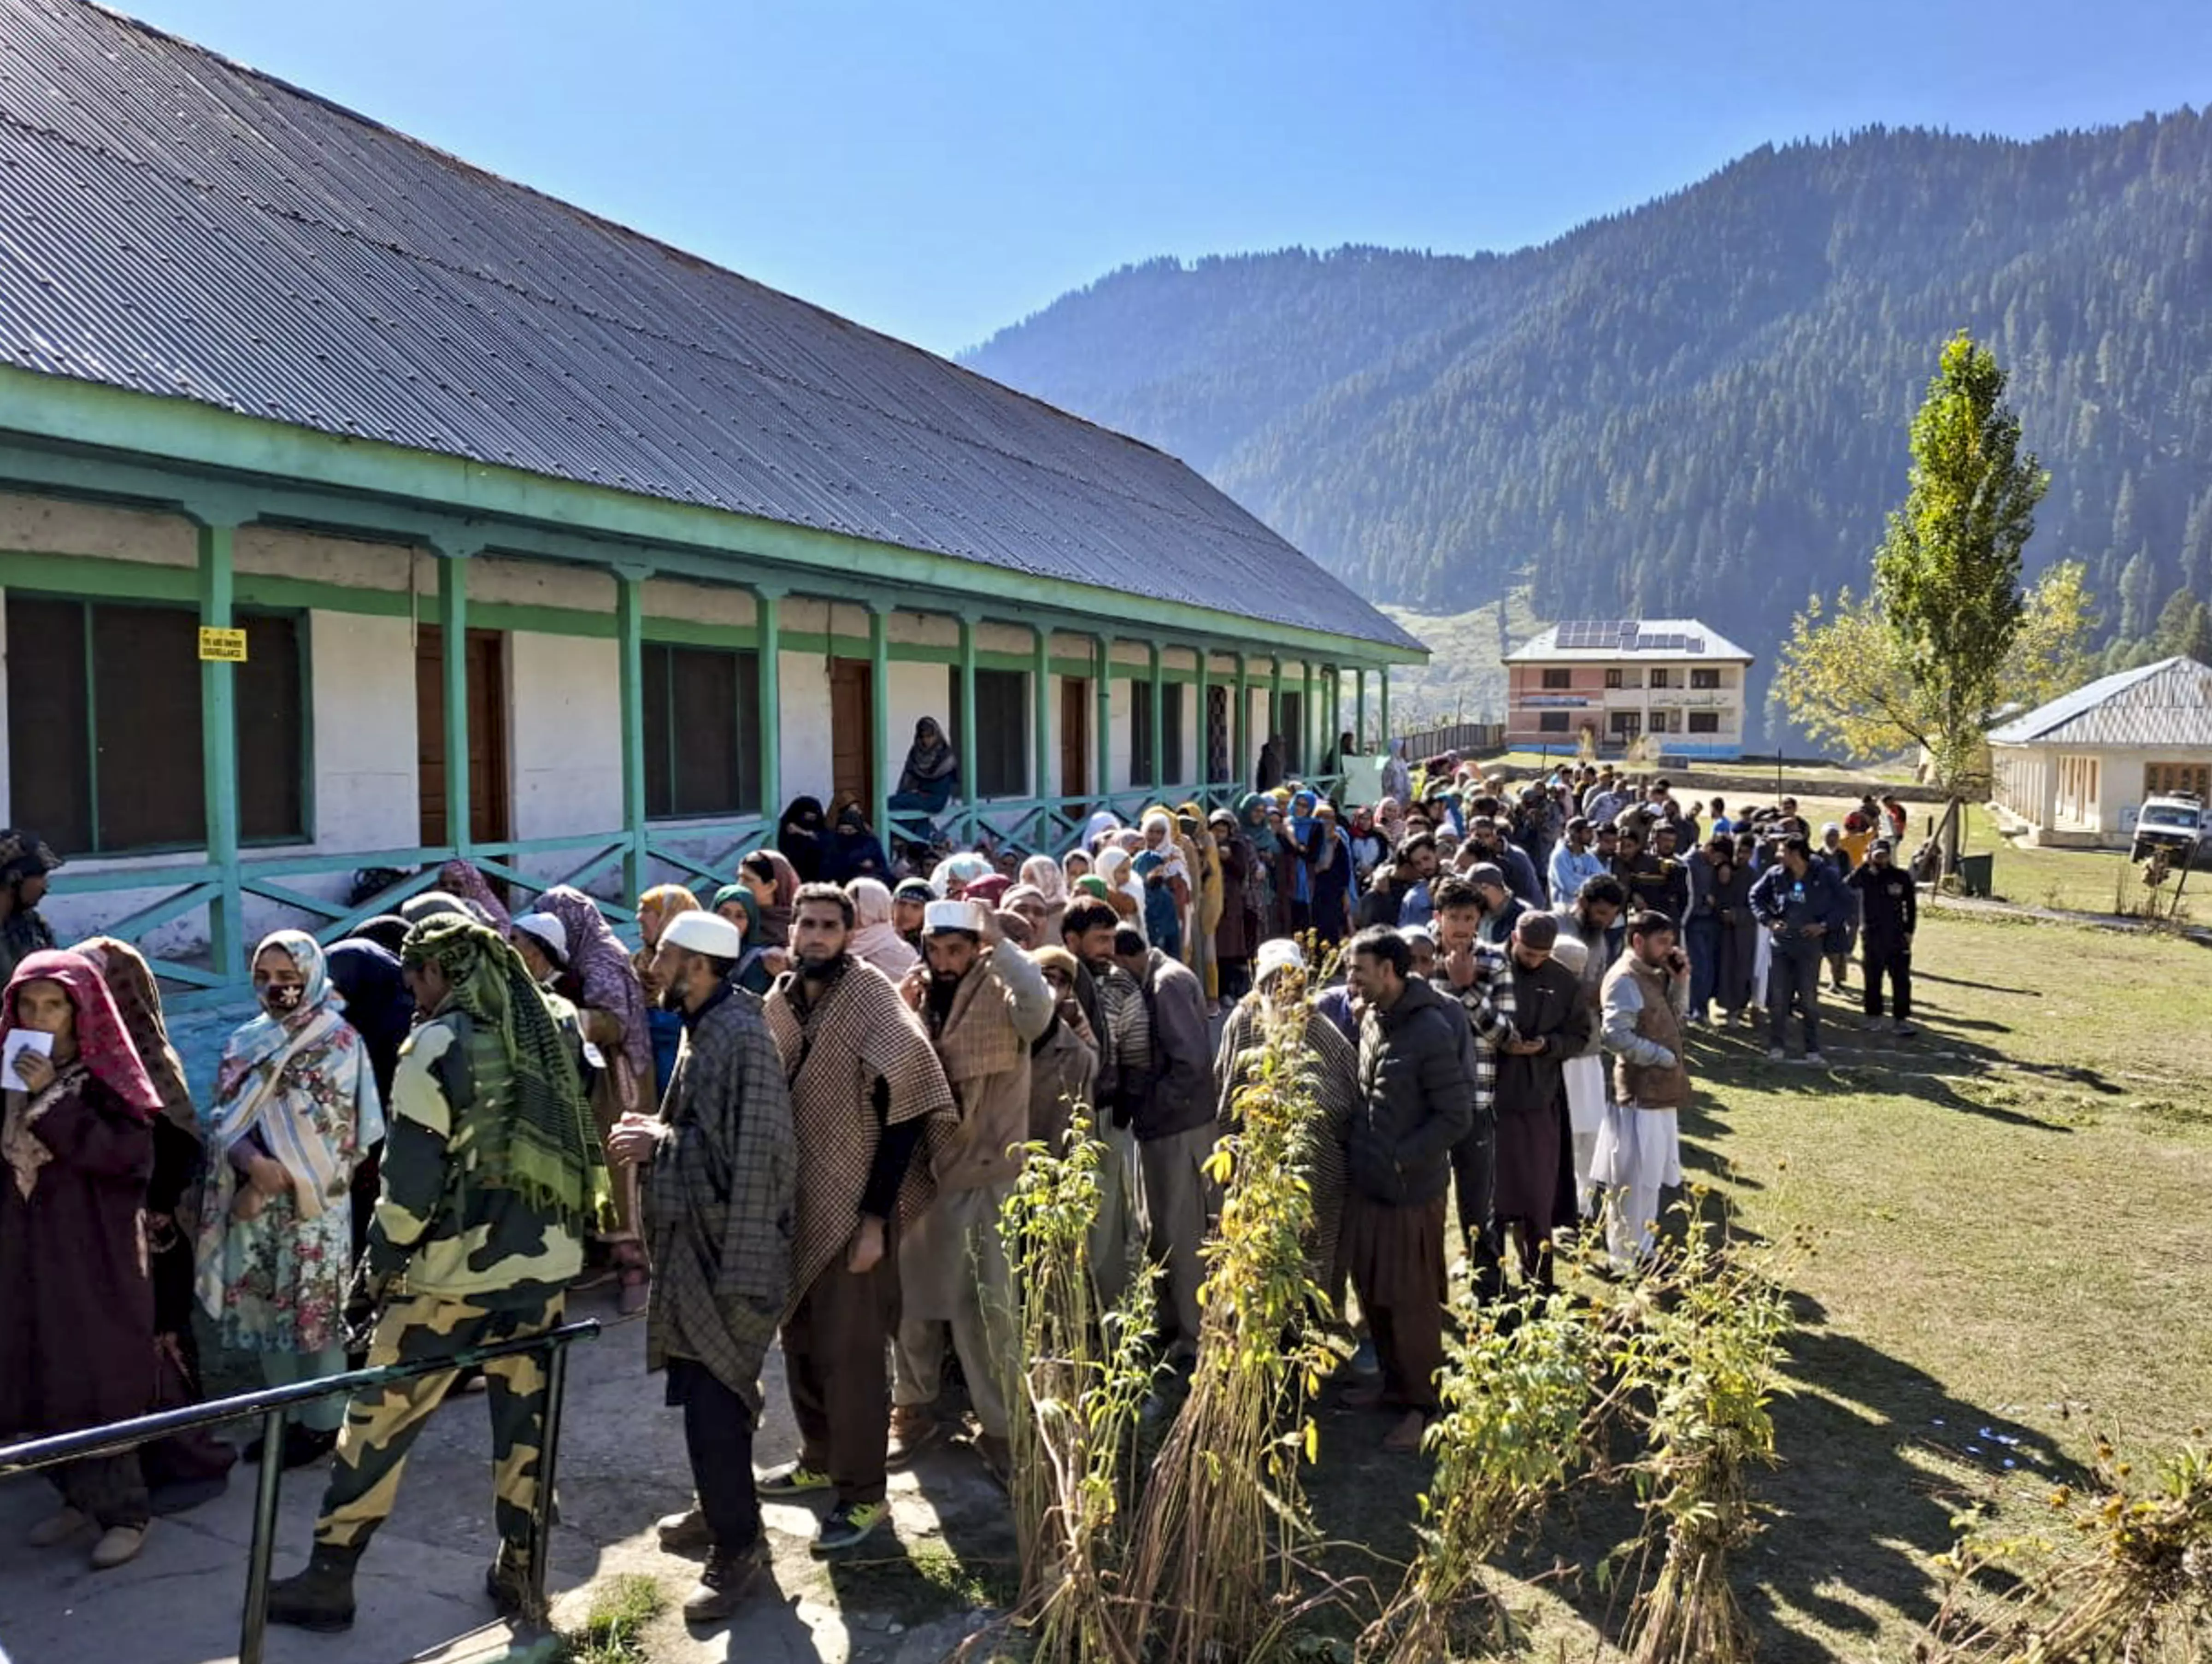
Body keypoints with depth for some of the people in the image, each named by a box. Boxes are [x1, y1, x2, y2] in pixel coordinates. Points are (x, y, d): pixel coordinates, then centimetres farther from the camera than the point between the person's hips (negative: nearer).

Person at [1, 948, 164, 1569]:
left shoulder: (107, 1077, -7)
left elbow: (125, 1152, -20)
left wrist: (54, 1098, -22)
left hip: (95, 1249, -6)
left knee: (95, 1379, -2)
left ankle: (125, 1510, 9)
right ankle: (84, 1496, 25)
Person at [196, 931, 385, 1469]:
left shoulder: (338, 1042, -9)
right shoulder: (243, 1042, 8)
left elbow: (324, 1132, -14)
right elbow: (223, 1120, 0)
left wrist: (266, 1187, -14)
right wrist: (256, 1164, -19)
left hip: (313, 1203, -5)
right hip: (253, 1201, 5)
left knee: (314, 1312, 2)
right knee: (265, 1309, 12)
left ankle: (323, 1424, 16)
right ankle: (287, 1415, 28)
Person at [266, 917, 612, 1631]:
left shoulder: (439, 1044, -9)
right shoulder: (546, 1037, 9)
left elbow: (414, 1169, -12)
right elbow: (579, 1148, 12)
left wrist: (384, 1257, -1)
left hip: (459, 1265, -6)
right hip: (547, 1260, 6)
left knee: (381, 1417, 8)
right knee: (525, 1413, 14)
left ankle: (329, 1579, 18)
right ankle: (518, 1570, 22)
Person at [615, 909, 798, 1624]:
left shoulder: (739, 1035, -20)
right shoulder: (705, 1027, 11)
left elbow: (749, 1151, -25)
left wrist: (658, 1145, -17)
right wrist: (656, 1132, 4)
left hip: (728, 1242, -10)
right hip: (698, 1236, 10)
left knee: (714, 1397, -4)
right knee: (704, 1385, 19)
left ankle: (738, 1543, 9)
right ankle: (720, 1506, 34)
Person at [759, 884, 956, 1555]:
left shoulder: (870, 998, -15)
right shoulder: (779, 1000, 4)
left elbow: (906, 1109, -17)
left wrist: (876, 1215, -18)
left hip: (853, 1205, -7)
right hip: (794, 1203, 7)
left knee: (849, 1350, -1)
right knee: (801, 1337, 18)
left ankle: (863, 1492, 13)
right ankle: (820, 1458, 36)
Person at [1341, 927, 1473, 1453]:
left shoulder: (1431, 1033, -20)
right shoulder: (1371, 1019, 5)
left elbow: (1456, 1117, -17)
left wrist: (1401, 1159, -18)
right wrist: (1355, 1151, 9)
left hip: (1411, 1190, -8)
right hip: (1366, 1183, 8)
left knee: (1411, 1301, 4)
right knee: (1372, 1291, 18)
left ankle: (1423, 1404, 21)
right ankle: (1394, 1383, 36)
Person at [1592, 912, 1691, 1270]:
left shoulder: (1655, 975, 12)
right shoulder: (1625, 979, -17)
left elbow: (1676, 1019, 15)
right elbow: (1617, 1036, -25)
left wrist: (1681, 981, 3)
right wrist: (1665, 1057, -17)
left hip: (1662, 1092, 10)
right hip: (1640, 1095, -10)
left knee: (1651, 1180, 18)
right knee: (1632, 1184, 0)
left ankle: (1643, 1253, 30)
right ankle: (1626, 1262, 9)